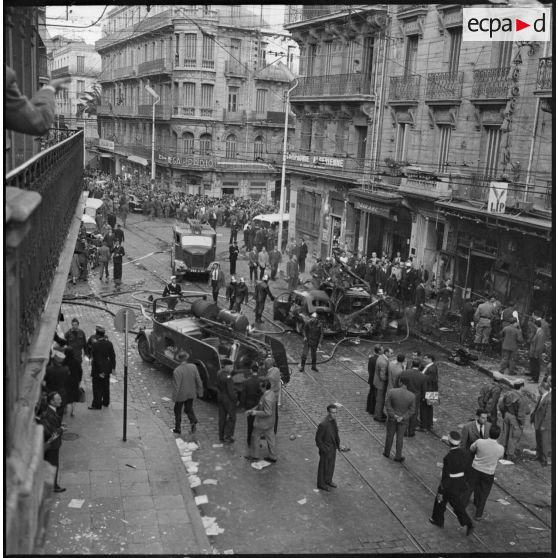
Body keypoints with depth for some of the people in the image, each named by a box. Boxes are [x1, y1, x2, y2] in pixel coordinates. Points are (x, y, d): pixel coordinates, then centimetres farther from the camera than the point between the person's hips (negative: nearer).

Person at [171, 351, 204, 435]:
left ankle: (178, 428, 29)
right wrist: (200, 392, 9)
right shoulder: (193, 367, -11)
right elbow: (199, 381, -4)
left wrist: (174, 398, -8)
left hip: (181, 395, -4)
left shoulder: (177, 371, -25)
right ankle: (193, 422, 1)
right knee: (189, 409, 23)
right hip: (191, 394, 4)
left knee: (178, 411, 18)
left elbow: (176, 386, -20)